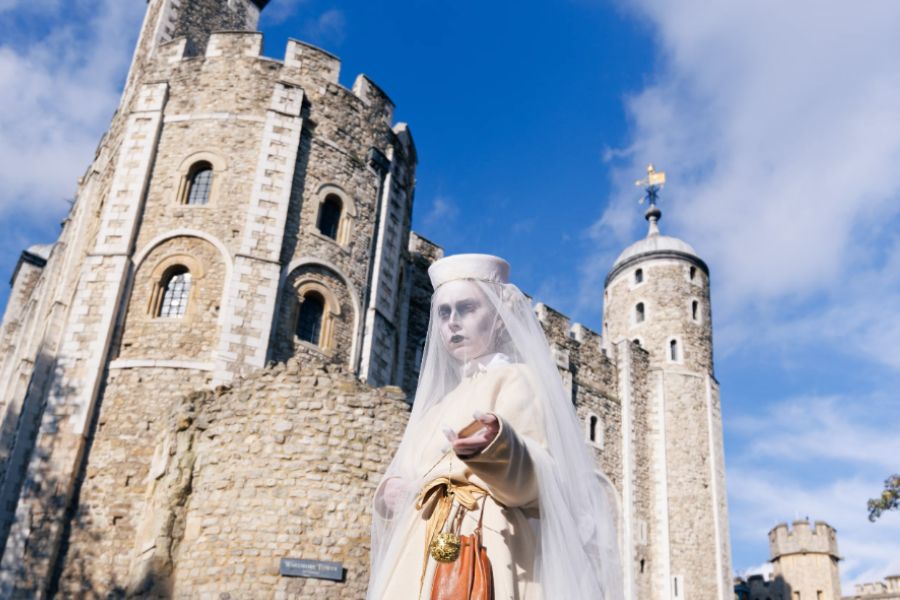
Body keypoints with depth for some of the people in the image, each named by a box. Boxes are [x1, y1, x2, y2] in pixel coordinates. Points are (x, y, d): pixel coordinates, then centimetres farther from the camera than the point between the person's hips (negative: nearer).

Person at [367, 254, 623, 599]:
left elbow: (540, 479, -13)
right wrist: (391, 491, 2)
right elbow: (405, 479, 25)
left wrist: (498, 445, -34)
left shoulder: (517, 380, 2)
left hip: (486, 551, -7)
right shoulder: (440, 406, 24)